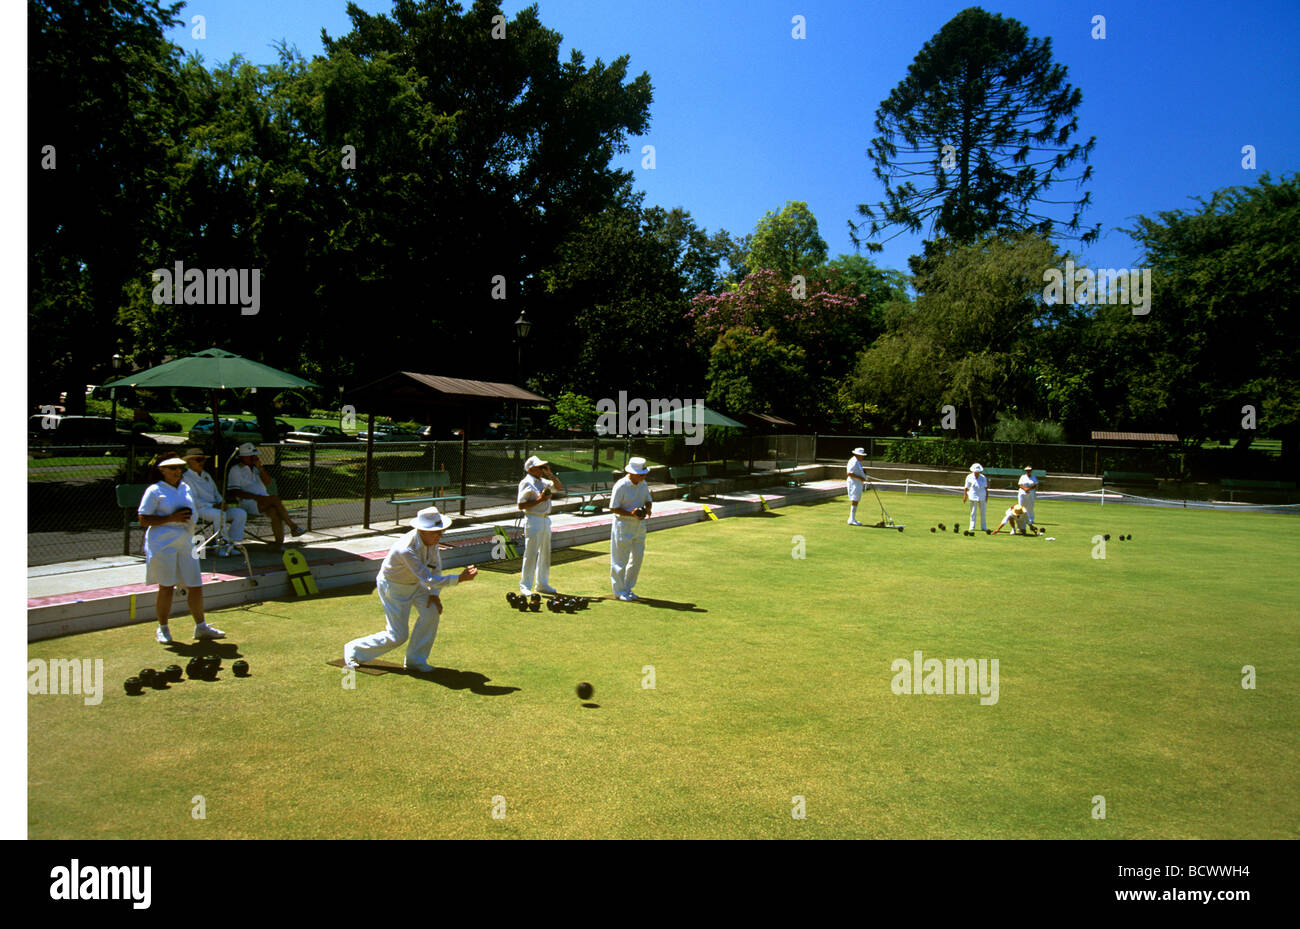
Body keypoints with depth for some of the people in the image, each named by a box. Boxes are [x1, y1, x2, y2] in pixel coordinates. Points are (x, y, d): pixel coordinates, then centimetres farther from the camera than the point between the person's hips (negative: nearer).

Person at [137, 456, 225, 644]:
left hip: (185, 543, 6)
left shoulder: (186, 488, 16)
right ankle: (162, 629, 15)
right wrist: (172, 518, -16)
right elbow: (143, 520, -8)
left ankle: (201, 627, 15)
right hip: (163, 544, -5)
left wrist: (187, 518, 7)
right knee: (166, 586, -2)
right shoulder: (155, 491, -3)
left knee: (195, 585, 4)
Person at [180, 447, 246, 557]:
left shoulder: (207, 475, 24)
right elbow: (194, 500, -11)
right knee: (220, 515, -38)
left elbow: (216, 493, 24)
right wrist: (212, 506, -18)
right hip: (199, 509, -8)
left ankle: (232, 542, -15)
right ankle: (223, 544, -28)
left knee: (241, 513, -13)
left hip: (216, 508, 8)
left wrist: (222, 503, 1)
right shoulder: (186, 478, -2)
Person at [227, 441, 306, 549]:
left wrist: (259, 467, -3)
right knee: (274, 498, -30)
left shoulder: (256, 468, 22)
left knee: (274, 511, -30)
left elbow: (268, 481, 9)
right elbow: (234, 491, -7)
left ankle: (279, 542, -38)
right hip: (248, 503, -5)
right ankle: (293, 526, -26)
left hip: (264, 501, 5)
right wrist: (255, 496, -17)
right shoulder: (236, 470, 5)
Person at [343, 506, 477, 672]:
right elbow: (428, 580, -39)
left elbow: (436, 566, 1)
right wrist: (459, 578, -43)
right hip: (393, 587, -7)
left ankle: (415, 660, 1)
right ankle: (354, 649, 20)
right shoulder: (407, 549, -38)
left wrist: (434, 594, -7)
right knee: (397, 636, -4)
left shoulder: (431, 537, -15)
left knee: (431, 610, -16)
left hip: (415, 583, 7)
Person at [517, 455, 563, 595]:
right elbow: (521, 505, -14)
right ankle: (525, 586, 1)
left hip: (546, 520, 8)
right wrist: (539, 500, -20)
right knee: (531, 554, -6)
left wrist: (549, 474, 6)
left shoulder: (544, 481, 13)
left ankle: (542, 584, 23)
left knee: (545, 553, 13)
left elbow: (560, 487, 16)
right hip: (533, 520, -8)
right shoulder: (526, 483, -10)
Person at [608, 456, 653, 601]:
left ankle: (628, 589, 26)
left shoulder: (643, 484, 3)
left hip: (640, 524, 7)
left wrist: (647, 509, -8)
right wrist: (631, 513, -27)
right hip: (623, 525, -7)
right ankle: (619, 591, 16)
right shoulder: (620, 486, -18)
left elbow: (648, 500, 15)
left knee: (637, 557, 11)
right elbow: (613, 508, -16)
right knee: (621, 559, 2)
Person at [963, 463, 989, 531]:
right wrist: (965, 496, -5)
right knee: (973, 512, 0)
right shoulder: (969, 477, 0)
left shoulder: (983, 478, 6)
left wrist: (987, 496, 3)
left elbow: (986, 488, 10)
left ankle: (983, 527, 12)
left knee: (983, 512, 5)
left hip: (982, 497, 2)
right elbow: (966, 488, 2)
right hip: (973, 497, -2)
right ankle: (972, 526, 6)